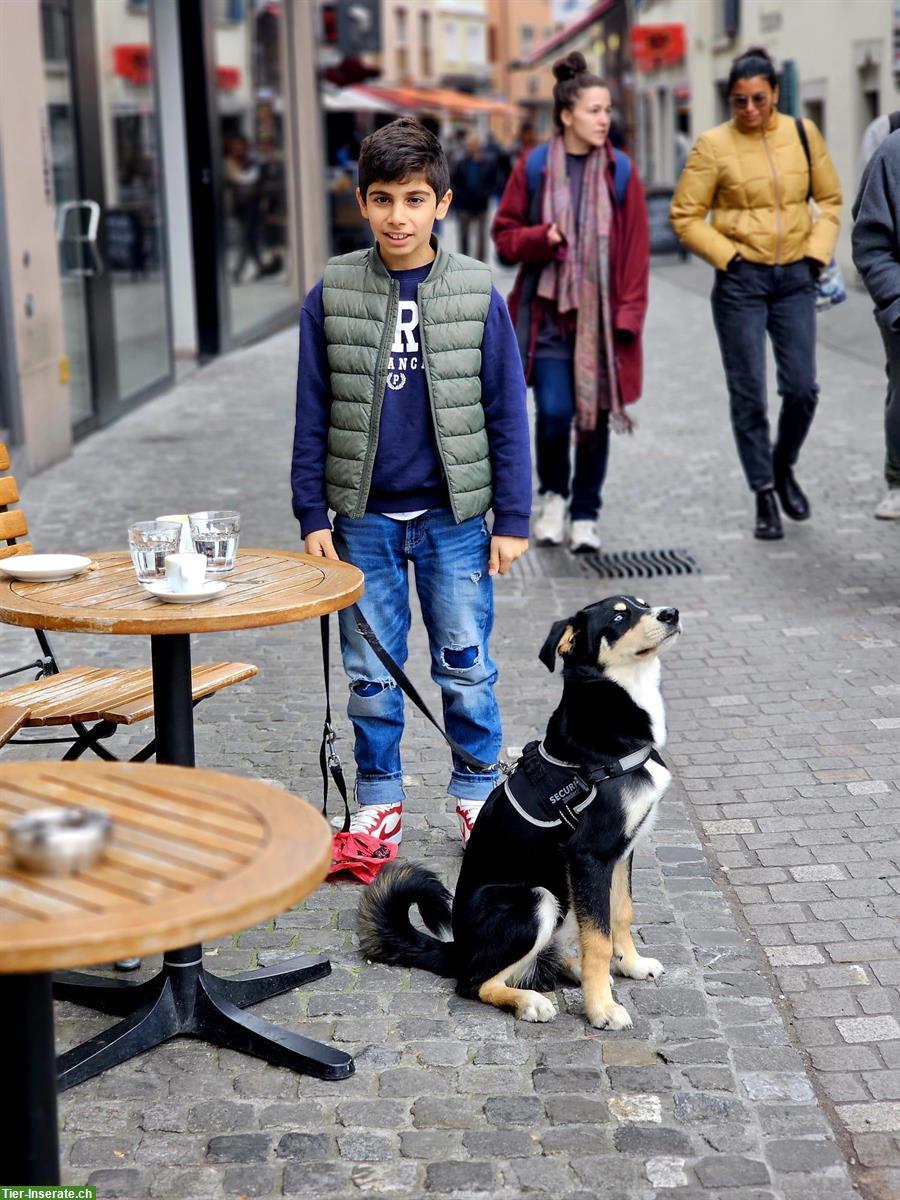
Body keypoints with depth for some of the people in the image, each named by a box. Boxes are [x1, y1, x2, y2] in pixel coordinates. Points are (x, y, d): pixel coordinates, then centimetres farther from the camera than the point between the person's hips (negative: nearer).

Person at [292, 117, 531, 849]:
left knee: (465, 667, 8)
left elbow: (507, 412, 0)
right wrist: (313, 517, 1)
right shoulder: (330, 296, -1)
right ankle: (380, 802, 24)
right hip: (364, 518, 1)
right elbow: (313, 416, 3)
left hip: (454, 516, -1)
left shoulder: (478, 294, -4)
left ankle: (479, 794, 25)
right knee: (370, 673, 10)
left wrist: (512, 520, -2)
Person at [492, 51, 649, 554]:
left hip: (602, 314, 1)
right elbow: (505, 234, 6)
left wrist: (629, 315, -5)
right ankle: (554, 495, 20)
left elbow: (637, 248, 1)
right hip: (548, 311, -1)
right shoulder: (533, 168, -1)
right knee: (554, 412, -9)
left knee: (595, 414, 5)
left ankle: (585, 516, 21)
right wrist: (544, 238, -15)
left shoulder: (622, 171, 1)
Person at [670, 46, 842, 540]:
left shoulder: (802, 133, 3)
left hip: (795, 277, 2)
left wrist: (817, 252, 2)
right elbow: (684, 216, -2)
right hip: (741, 281, -2)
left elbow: (830, 199, 13)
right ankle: (764, 495, 10)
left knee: (802, 388, -1)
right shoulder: (713, 145, -6)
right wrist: (728, 256, -8)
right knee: (748, 393, -1)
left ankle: (783, 467, 26)